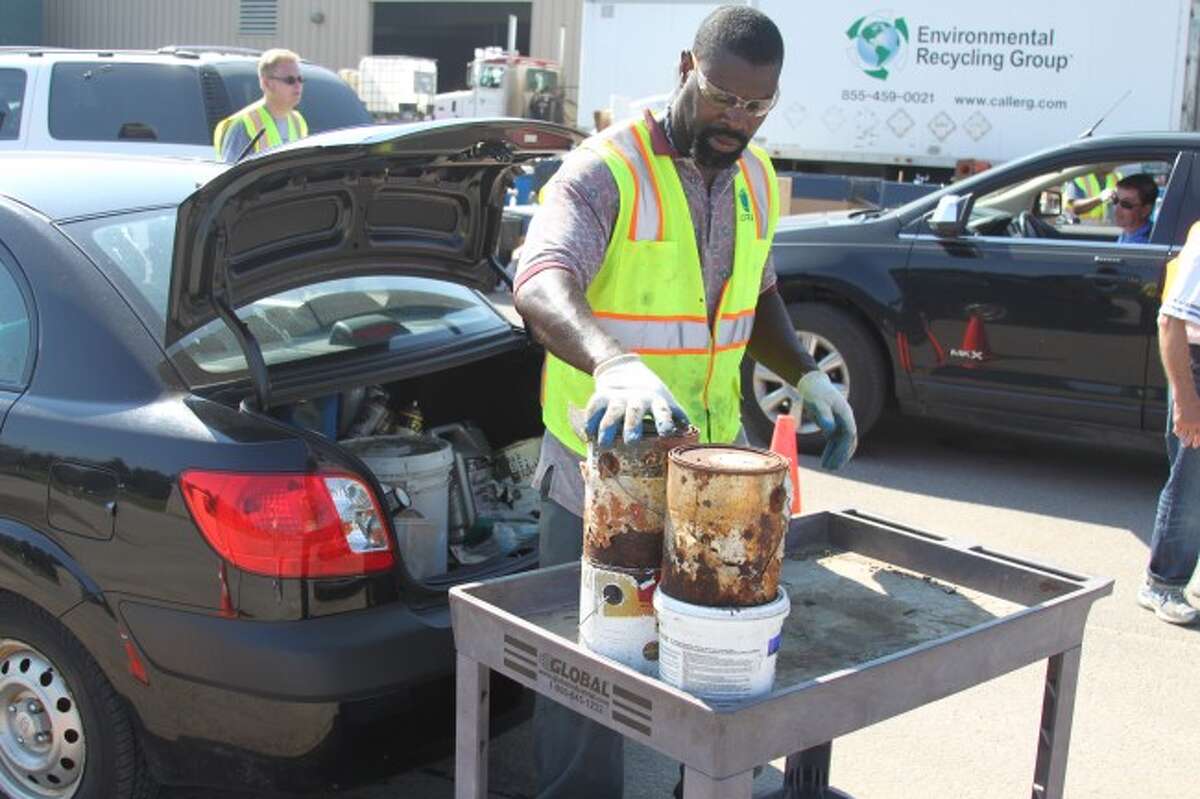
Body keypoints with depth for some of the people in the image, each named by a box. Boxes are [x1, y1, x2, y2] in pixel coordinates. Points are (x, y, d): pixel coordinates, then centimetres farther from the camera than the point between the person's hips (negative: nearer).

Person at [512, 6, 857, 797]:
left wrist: (808, 378, 5)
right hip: (601, 464, -6)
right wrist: (614, 363, -54)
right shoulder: (607, 170, -17)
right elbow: (541, 285, -35)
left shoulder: (755, 177, 7)